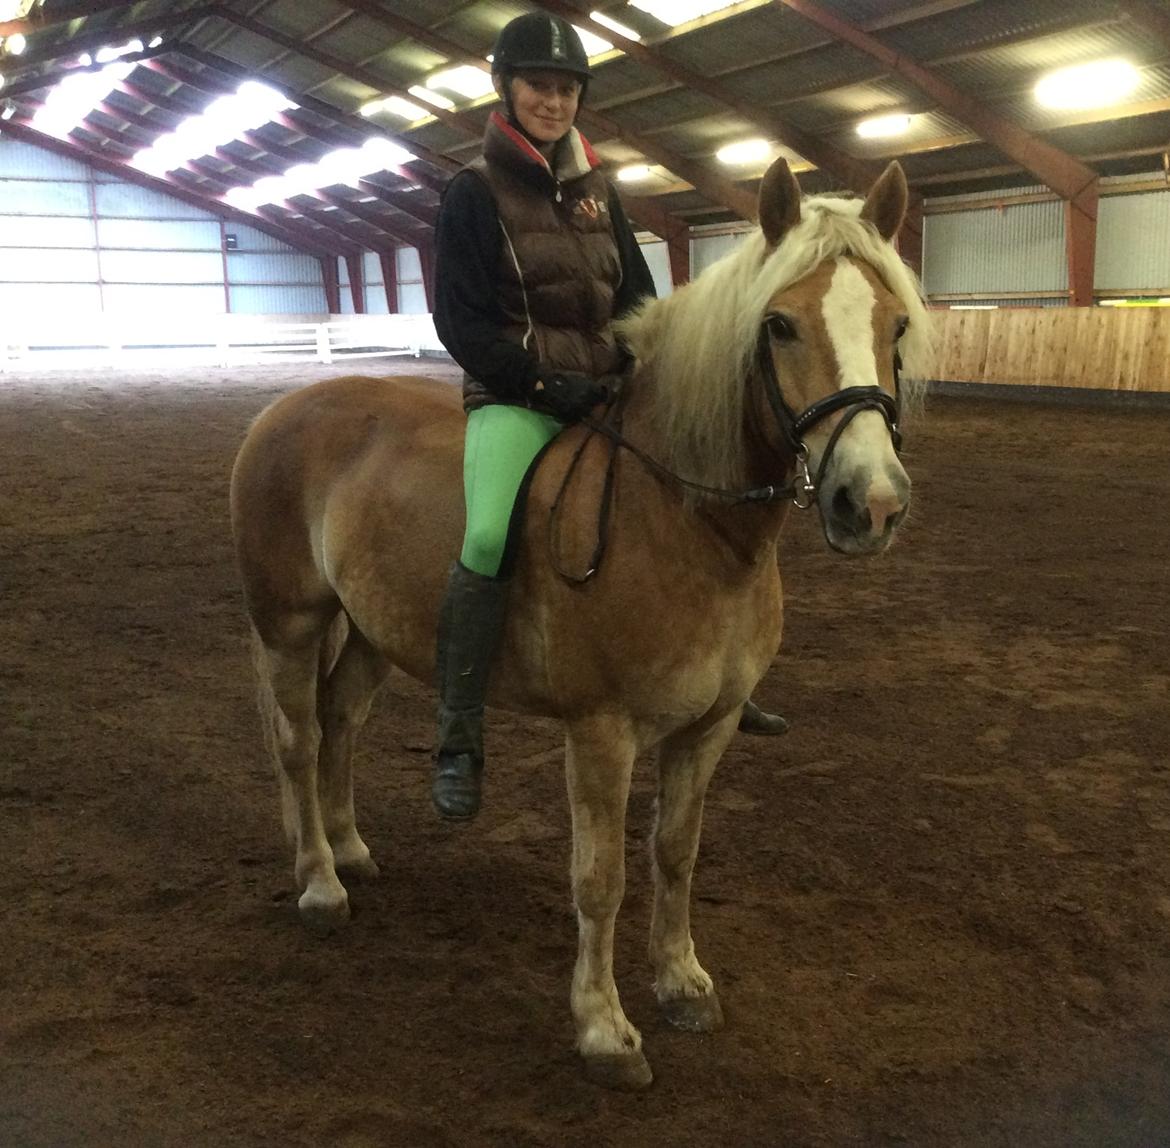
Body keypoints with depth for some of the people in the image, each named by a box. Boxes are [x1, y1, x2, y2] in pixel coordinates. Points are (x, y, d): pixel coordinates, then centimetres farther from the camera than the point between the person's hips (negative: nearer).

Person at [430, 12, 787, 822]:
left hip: (606, 388, 7)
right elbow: (460, 320, -9)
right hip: (515, 396, -6)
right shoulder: (475, 192, -3)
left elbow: (638, 298, 15)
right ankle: (460, 743, -19)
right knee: (489, 540, -32)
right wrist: (545, 381, -18)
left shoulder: (598, 189, 13)